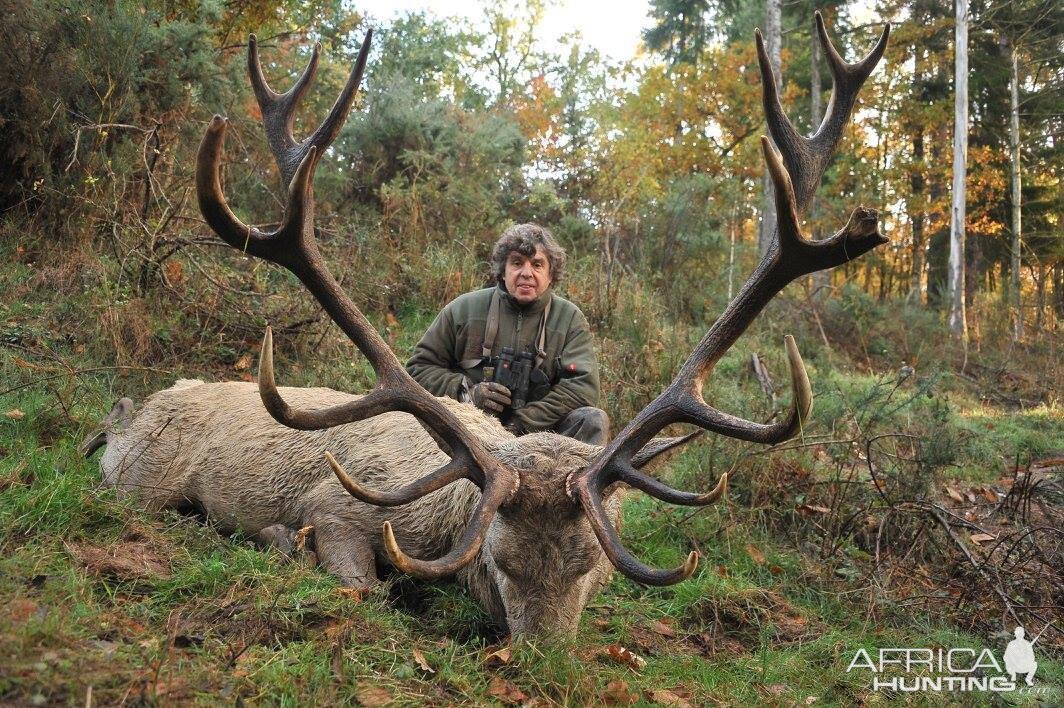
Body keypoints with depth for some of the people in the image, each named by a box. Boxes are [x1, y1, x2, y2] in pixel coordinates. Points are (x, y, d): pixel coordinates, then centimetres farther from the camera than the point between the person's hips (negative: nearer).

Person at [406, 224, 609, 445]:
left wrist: (521, 423, -15)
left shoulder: (570, 318, 4)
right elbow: (419, 367, 9)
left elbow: (583, 386, -7)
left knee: (594, 420, -25)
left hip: (539, 432, 1)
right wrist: (466, 392, -10)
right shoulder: (464, 309, 4)